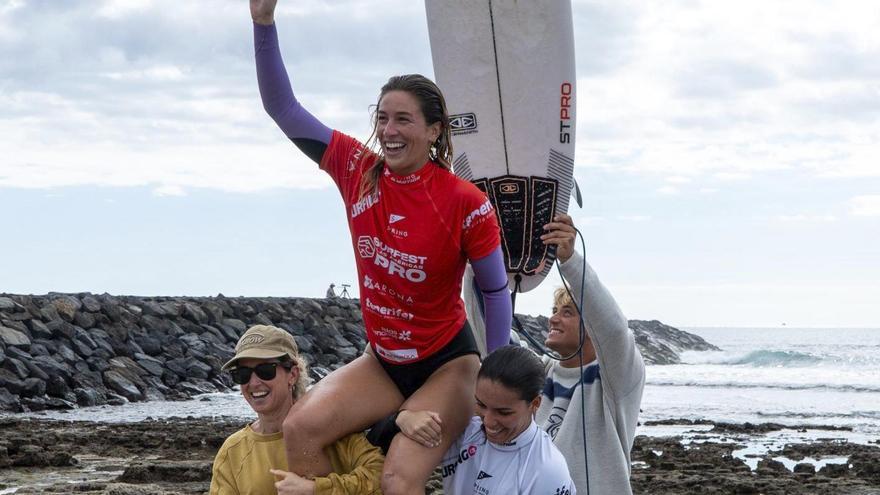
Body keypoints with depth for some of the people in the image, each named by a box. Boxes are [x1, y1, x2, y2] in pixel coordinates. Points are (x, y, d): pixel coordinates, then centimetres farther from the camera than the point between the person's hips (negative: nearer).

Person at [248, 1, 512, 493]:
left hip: (447, 365, -5)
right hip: (382, 361, 5)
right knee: (301, 427, -20)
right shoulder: (358, 171, -6)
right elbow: (284, 108, -5)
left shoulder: (465, 203, -17)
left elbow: (496, 292, -6)